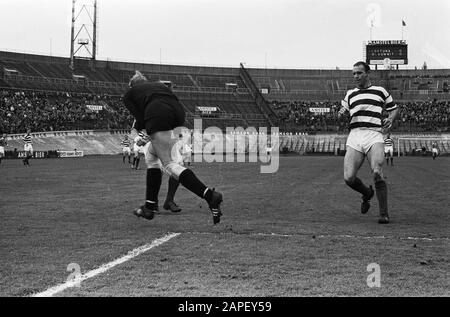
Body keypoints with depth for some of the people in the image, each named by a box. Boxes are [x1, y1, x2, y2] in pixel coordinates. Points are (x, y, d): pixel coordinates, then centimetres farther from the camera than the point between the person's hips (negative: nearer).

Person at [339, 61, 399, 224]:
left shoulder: (380, 91, 15)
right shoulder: (350, 94, 22)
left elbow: (394, 108, 23)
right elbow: (343, 111, 25)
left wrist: (390, 119, 1)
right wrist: (342, 113, 1)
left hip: (374, 136, -3)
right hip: (354, 136, 3)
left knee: (377, 173, -24)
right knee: (349, 177, -12)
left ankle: (384, 214, -12)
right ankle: (367, 193, 23)